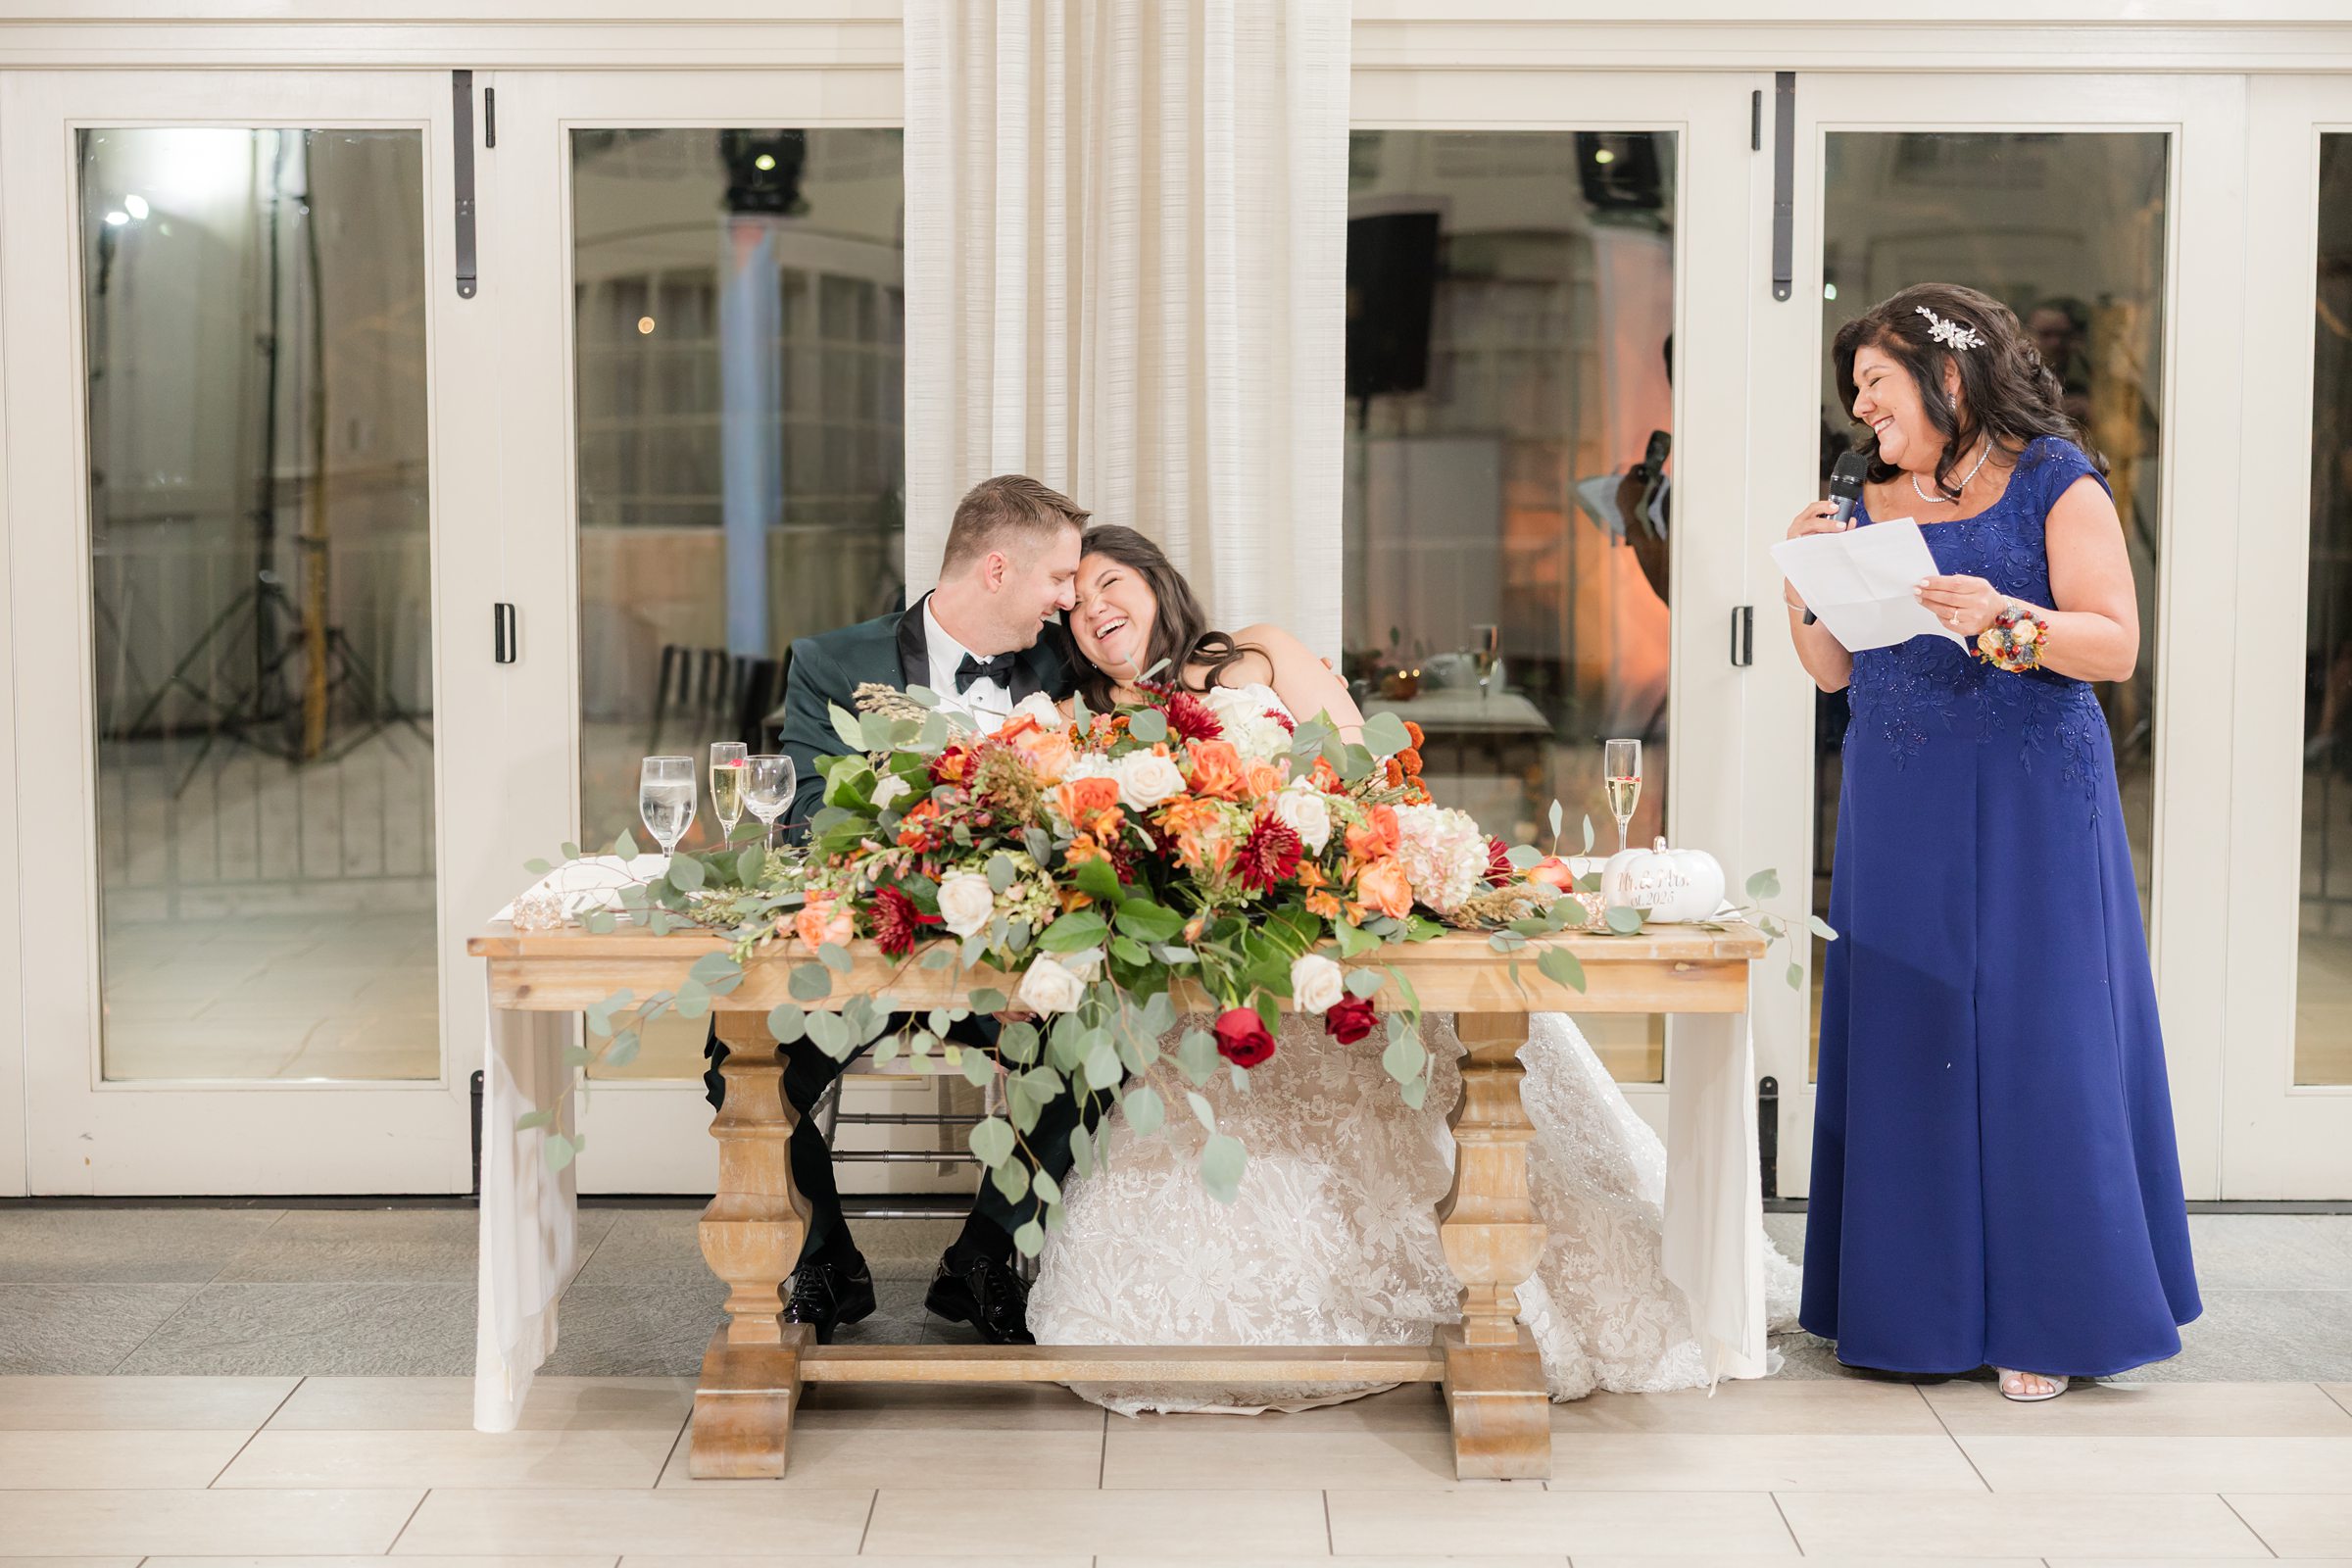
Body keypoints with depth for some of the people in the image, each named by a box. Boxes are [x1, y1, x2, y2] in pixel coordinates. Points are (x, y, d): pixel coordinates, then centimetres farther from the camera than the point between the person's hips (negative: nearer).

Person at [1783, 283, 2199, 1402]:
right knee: (1903, 1040, 5)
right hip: (1898, 807, 6)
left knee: (2032, 1046, -4)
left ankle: (2047, 1320, 5)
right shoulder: (1875, 501, 13)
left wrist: (2007, 622, -25)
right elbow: (1834, 672, 14)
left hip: (2028, 804, -5)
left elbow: (2116, 646, -10)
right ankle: (1918, 1305, 14)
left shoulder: (2053, 481, -2)